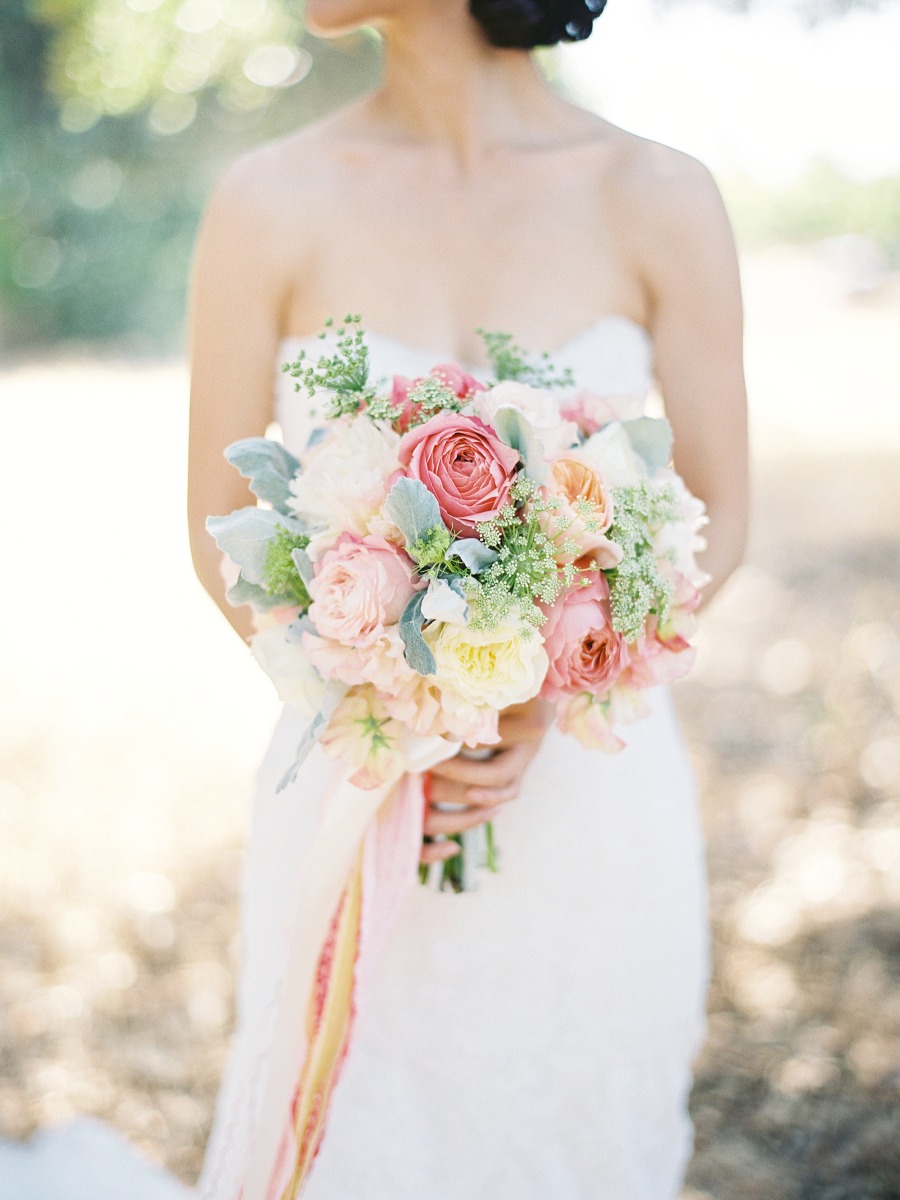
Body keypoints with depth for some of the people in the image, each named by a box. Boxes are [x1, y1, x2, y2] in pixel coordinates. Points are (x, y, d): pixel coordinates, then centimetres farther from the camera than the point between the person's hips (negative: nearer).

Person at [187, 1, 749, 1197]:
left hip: (595, 794, 1)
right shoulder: (273, 203, -6)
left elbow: (716, 523, 1)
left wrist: (541, 703, -15)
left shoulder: (661, 199, -6)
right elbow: (222, 533, 0)